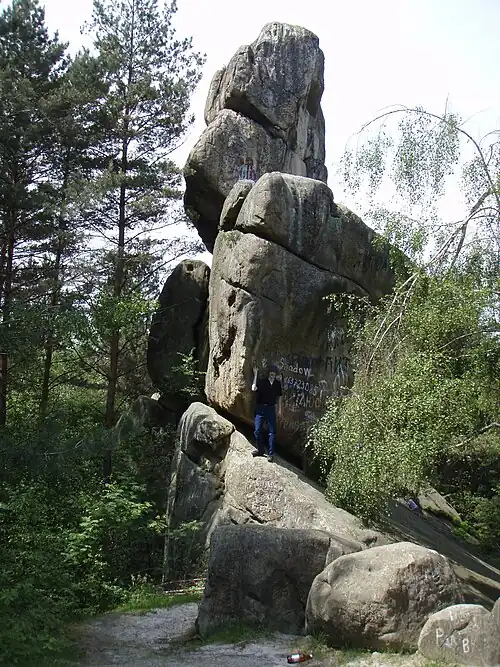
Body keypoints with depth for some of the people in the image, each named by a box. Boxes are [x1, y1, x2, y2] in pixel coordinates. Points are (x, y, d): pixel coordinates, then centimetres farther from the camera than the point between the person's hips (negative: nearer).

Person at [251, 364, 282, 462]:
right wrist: (255, 375, -23)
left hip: (271, 409, 1)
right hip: (260, 408, -1)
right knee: (257, 431, 3)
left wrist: (275, 404, 5)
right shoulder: (262, 381, -6)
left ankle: (271, 454, 7)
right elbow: (253, 388, -24)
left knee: (272, 432, 1)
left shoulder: (278, 383, 3)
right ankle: (261, 450, 22)